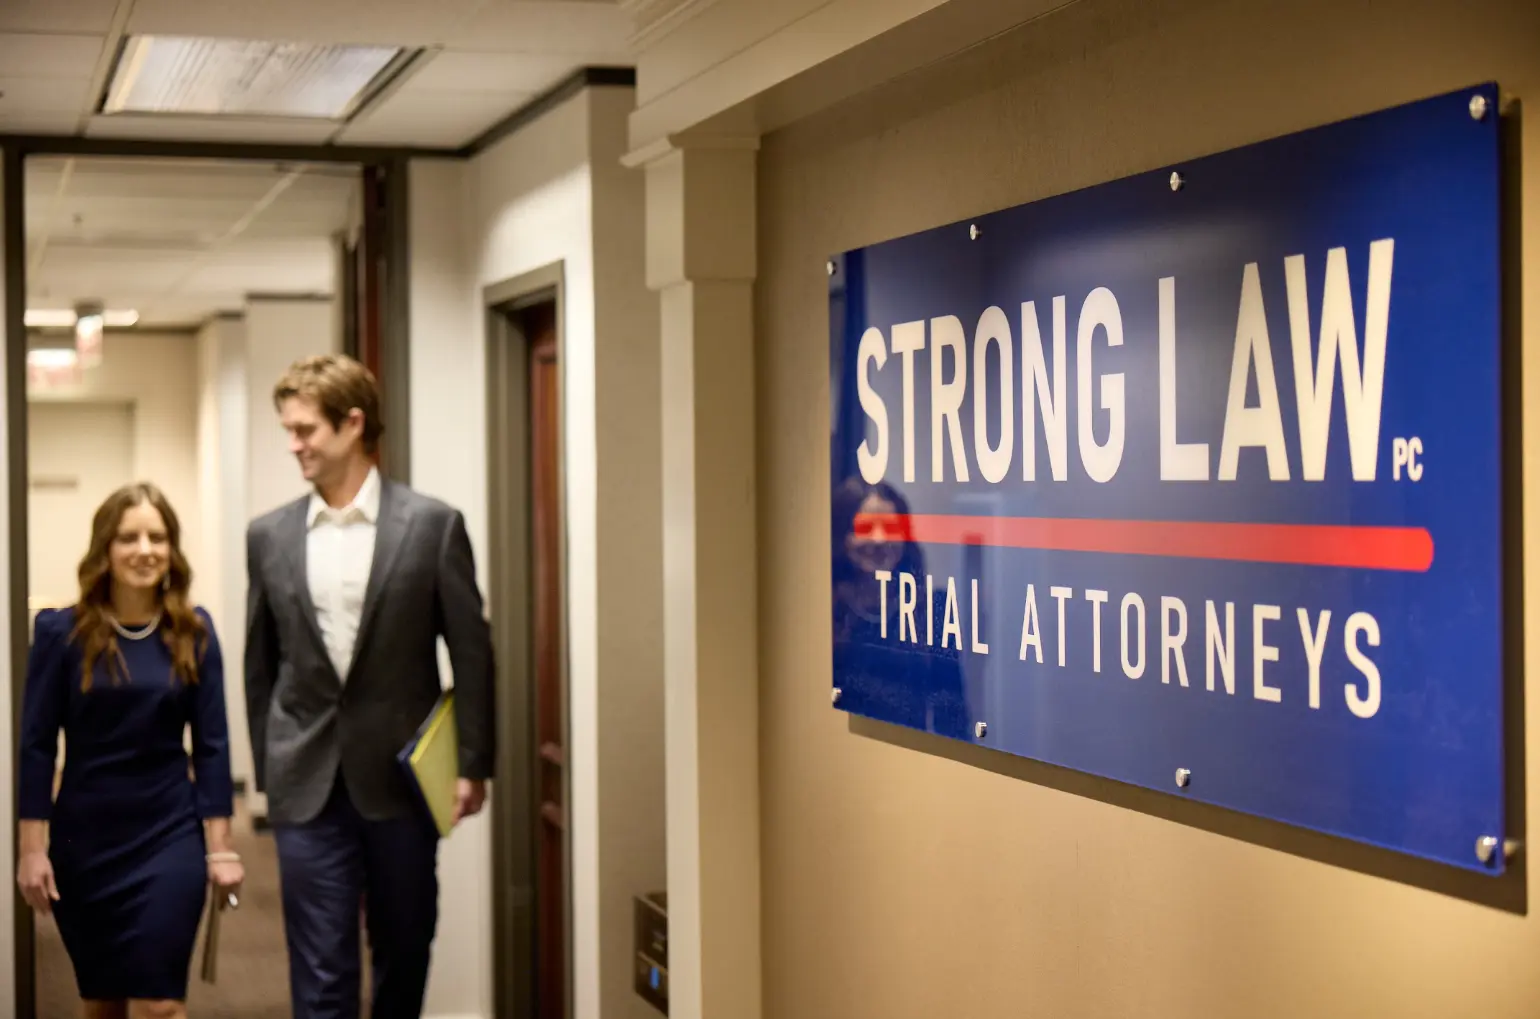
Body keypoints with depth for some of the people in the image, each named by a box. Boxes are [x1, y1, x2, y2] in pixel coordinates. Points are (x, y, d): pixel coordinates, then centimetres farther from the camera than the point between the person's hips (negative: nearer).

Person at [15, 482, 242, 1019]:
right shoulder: (62, 631, -6)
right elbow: (37, 744, -4)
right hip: (84, 839, 0)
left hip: (170, 836, 0)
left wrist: (219, 847, -2)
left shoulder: (193, 632, -2)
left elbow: (211, 744, 0)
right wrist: (33, 849, -7)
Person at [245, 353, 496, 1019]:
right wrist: (268, 769, 9)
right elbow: (260, 664, 10)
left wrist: (473, 765, -4)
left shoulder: (432, 525, -4)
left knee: (404, 953, 12)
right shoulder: (269, 536, 4)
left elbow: (472, 653, -1)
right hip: (308, 785, 1)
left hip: (402, 780, -1)